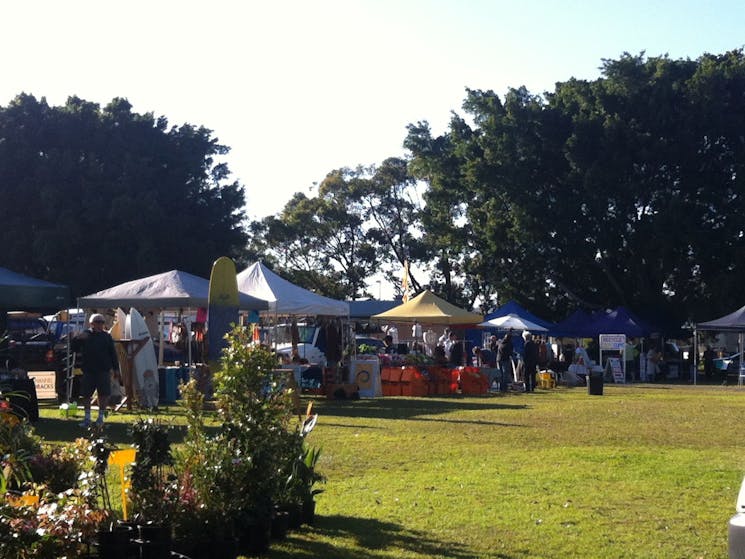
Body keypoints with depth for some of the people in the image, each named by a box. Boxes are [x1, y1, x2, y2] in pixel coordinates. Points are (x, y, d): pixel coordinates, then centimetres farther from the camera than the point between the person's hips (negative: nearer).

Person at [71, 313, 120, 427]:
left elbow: (113, 353, 8)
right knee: (86, 395, 5)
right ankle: (87, 418, 16)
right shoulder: (84, 335, 4)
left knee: (103, 395, 1)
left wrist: (116, 369, 5)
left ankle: (100, 418, 15)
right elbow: (74, 348, 11)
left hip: (103, 371, 0)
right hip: (88, 371, 0)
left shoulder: (106, 336, 7)